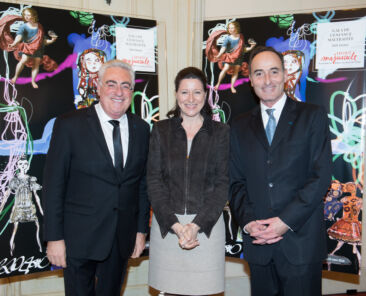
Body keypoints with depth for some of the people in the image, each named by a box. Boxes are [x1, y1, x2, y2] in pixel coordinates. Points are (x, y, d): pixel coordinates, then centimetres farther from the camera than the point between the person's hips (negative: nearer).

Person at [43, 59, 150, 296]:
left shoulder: (141, 128, 4)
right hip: (80, 238, -3)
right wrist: (54, 238, -9)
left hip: (123, 238, 4)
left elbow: (143, 183, 8)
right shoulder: (69, 125, -7)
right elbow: (54, 185, -7)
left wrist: (141, 230, 8)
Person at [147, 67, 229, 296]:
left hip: (206, 224, -1)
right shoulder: (161, 130, 5)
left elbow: (223, 184, -1)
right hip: (167, 225, 1)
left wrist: (196, 225, -12)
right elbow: (154, 180, 0)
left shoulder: (220, 132, 3)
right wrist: (175, 225, -11)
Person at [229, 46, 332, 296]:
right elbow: (236, 182, 8)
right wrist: (247, 222, -7)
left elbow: (321, 176, -7)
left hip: (301, 240, -3)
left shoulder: (313, 116, 1)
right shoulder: (241, 127, 11)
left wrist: (286, 221, -14)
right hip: (258, 242, 3)